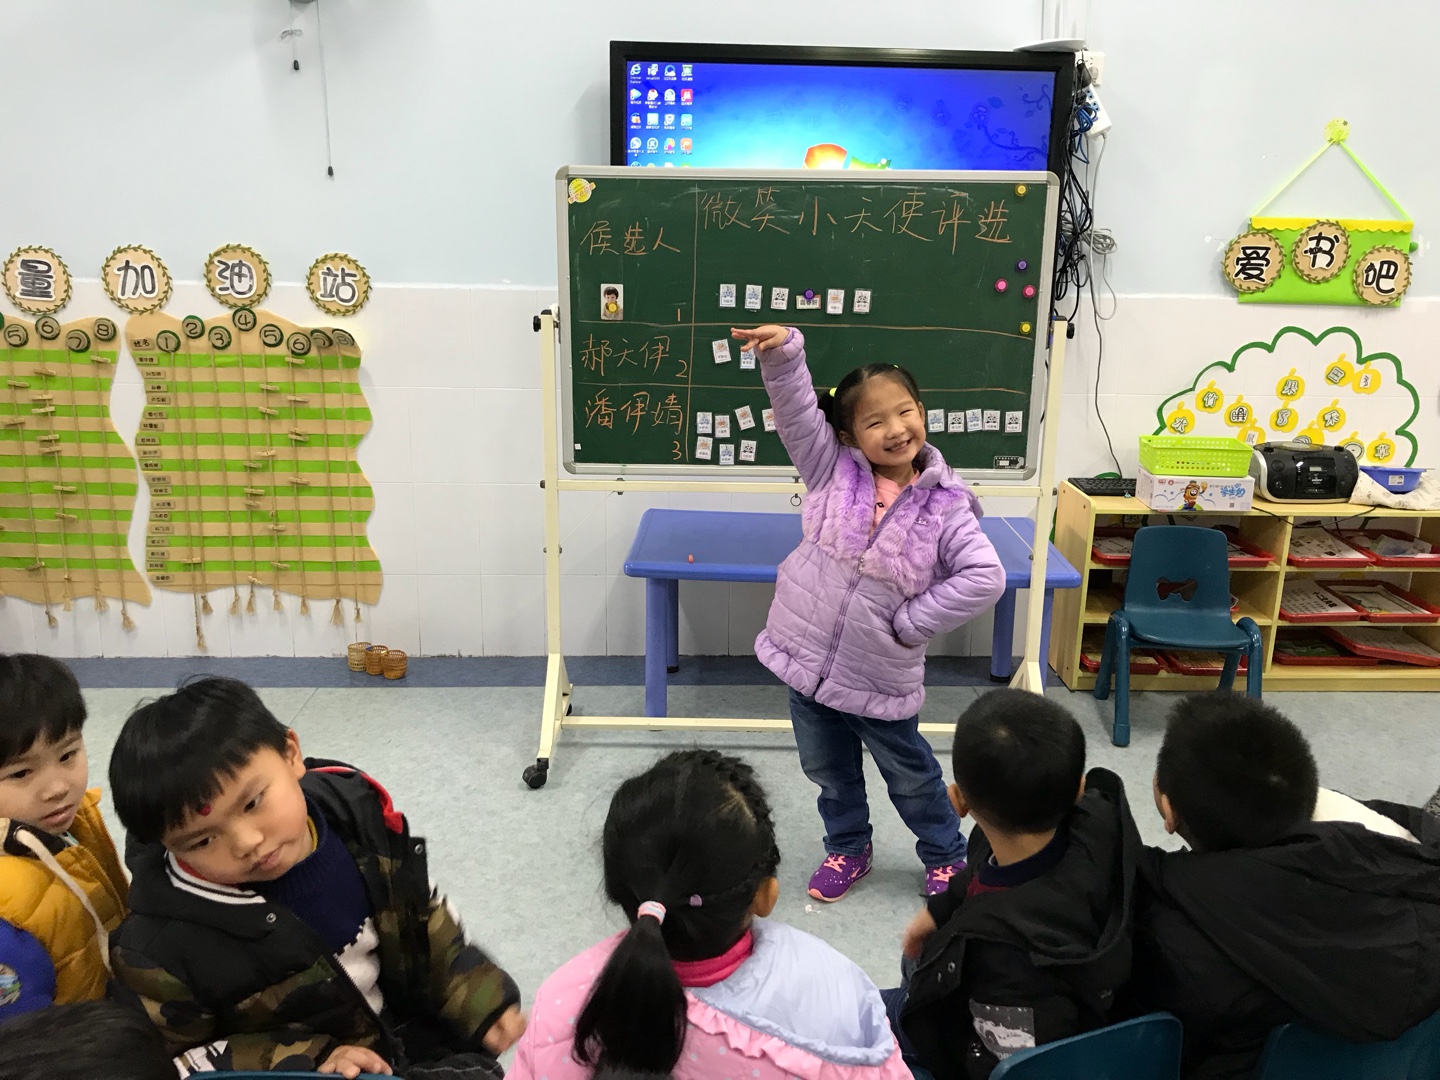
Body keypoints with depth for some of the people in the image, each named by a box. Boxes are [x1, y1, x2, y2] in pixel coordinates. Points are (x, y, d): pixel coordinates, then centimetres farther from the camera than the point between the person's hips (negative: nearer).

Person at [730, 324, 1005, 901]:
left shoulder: (944, 507, -13)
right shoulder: (833, 470, -7)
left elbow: (985, 577, -18)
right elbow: (795, 408, -13)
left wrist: (913, 621, -17)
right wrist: (783, 352, -30)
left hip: (879, 675, -2)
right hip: (807, 656, 3)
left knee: (910, 775, 19)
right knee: (829, 770, 23)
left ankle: (945, 856, 44)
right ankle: (848, 848, 48)